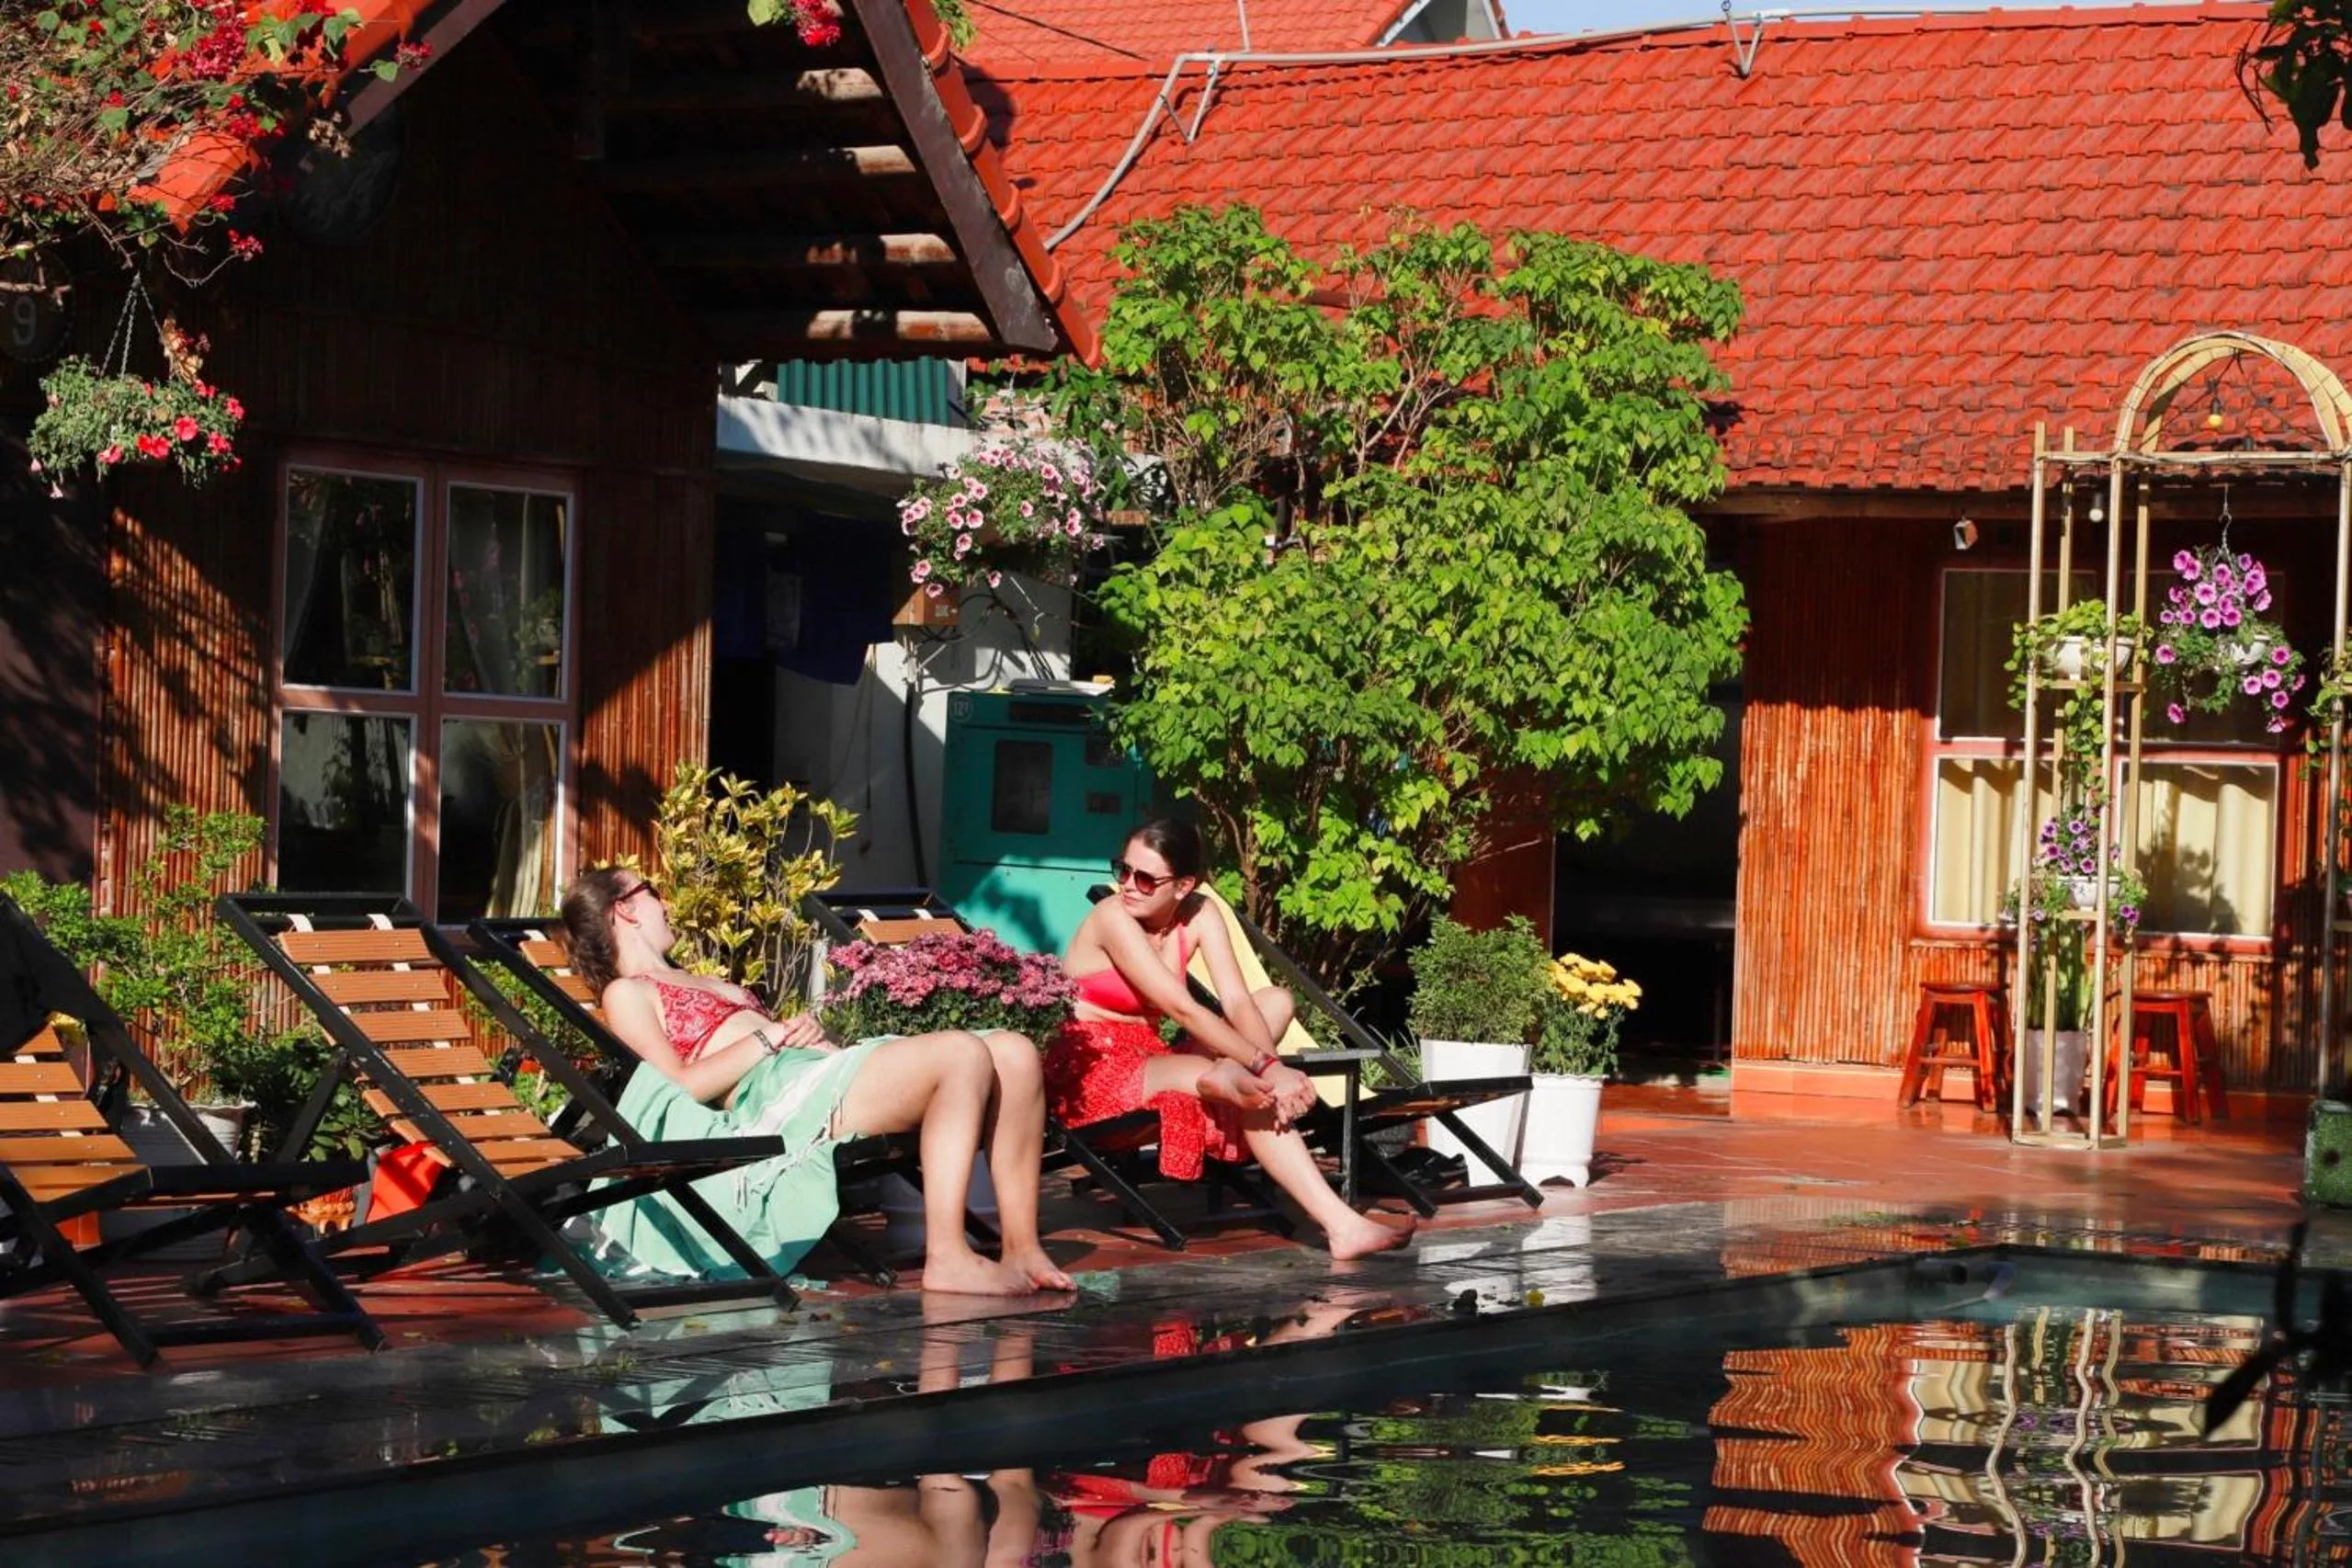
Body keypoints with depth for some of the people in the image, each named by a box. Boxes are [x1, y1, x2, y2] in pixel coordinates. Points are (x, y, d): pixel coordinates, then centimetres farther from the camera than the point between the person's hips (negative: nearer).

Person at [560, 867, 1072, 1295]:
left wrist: (807, 1028, 4)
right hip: (773, 1096, -9)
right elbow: (681, 1085, -7)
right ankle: (947, 1258, -32)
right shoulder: (625, 994, 10)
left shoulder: (705, 984, 37)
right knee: (963, 1054, -28)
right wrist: (769, 1036, -6)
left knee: (1014, 1054, -10)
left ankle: (1022, 1250, -14)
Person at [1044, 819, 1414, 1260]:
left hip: (1148, 1060, 8)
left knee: (1276, 1001, -8)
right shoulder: (1113, 918, -21)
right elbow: (1182, 1009, -28)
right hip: (1092, 1069, -8)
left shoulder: (1199, 915, -2)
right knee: (1252, 1094, -27)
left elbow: (1238, 1001, -12)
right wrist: (1266, 1067, -32)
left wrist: (1269, 1069, -32)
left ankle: (1228, 1077, -31)